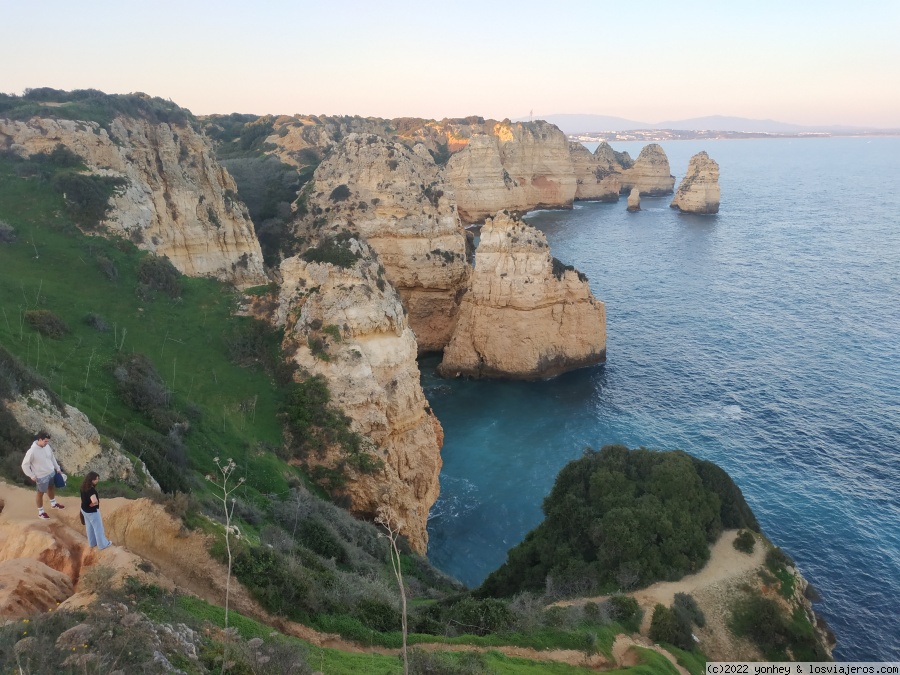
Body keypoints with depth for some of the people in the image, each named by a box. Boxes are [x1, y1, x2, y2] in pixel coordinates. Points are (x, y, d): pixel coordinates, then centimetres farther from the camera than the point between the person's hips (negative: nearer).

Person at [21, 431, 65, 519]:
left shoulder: (47, 446, -9)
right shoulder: (32, 451, -30)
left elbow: (52, 457, 8)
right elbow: (25, 465, -19)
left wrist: (57, 468, 12)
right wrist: (32, 476, -15)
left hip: (52, 472, 7)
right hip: (42, 476, -7)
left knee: (51, 488, 28)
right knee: (40, 493, 14)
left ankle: (53, 504, 52)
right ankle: (40, 512, 33)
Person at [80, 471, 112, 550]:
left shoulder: (84, 487, -5)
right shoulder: (91, 490, -33)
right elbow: (94, 501, -48)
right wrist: (92, 504, -25)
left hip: (84, 510, 9)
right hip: (92, 511, -9)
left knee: (89, 527, 26)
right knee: (98, 528, 11)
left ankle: (92, 542, 44)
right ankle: (102, 544, 26)